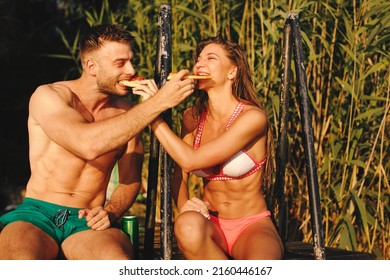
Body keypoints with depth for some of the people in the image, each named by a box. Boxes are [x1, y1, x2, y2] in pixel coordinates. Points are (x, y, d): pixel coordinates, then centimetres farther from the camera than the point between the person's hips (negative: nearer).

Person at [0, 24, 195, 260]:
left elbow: (130, 179, 16)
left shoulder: (128, 113, 8)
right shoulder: (48, 96, -6)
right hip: (37, 214, -2)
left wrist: (110, 213, -7)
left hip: (87, 223, 3)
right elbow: (87, 145, -25)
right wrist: (159, 102, -23)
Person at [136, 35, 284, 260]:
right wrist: (184, 205, -19)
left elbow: (190, 160, -20)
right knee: (188, 224, -34)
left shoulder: (253, 116, -14)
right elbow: (180, 174, 3)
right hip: (211, 223, 5)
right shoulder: (193, 118, 3)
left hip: (253, 225, -5)